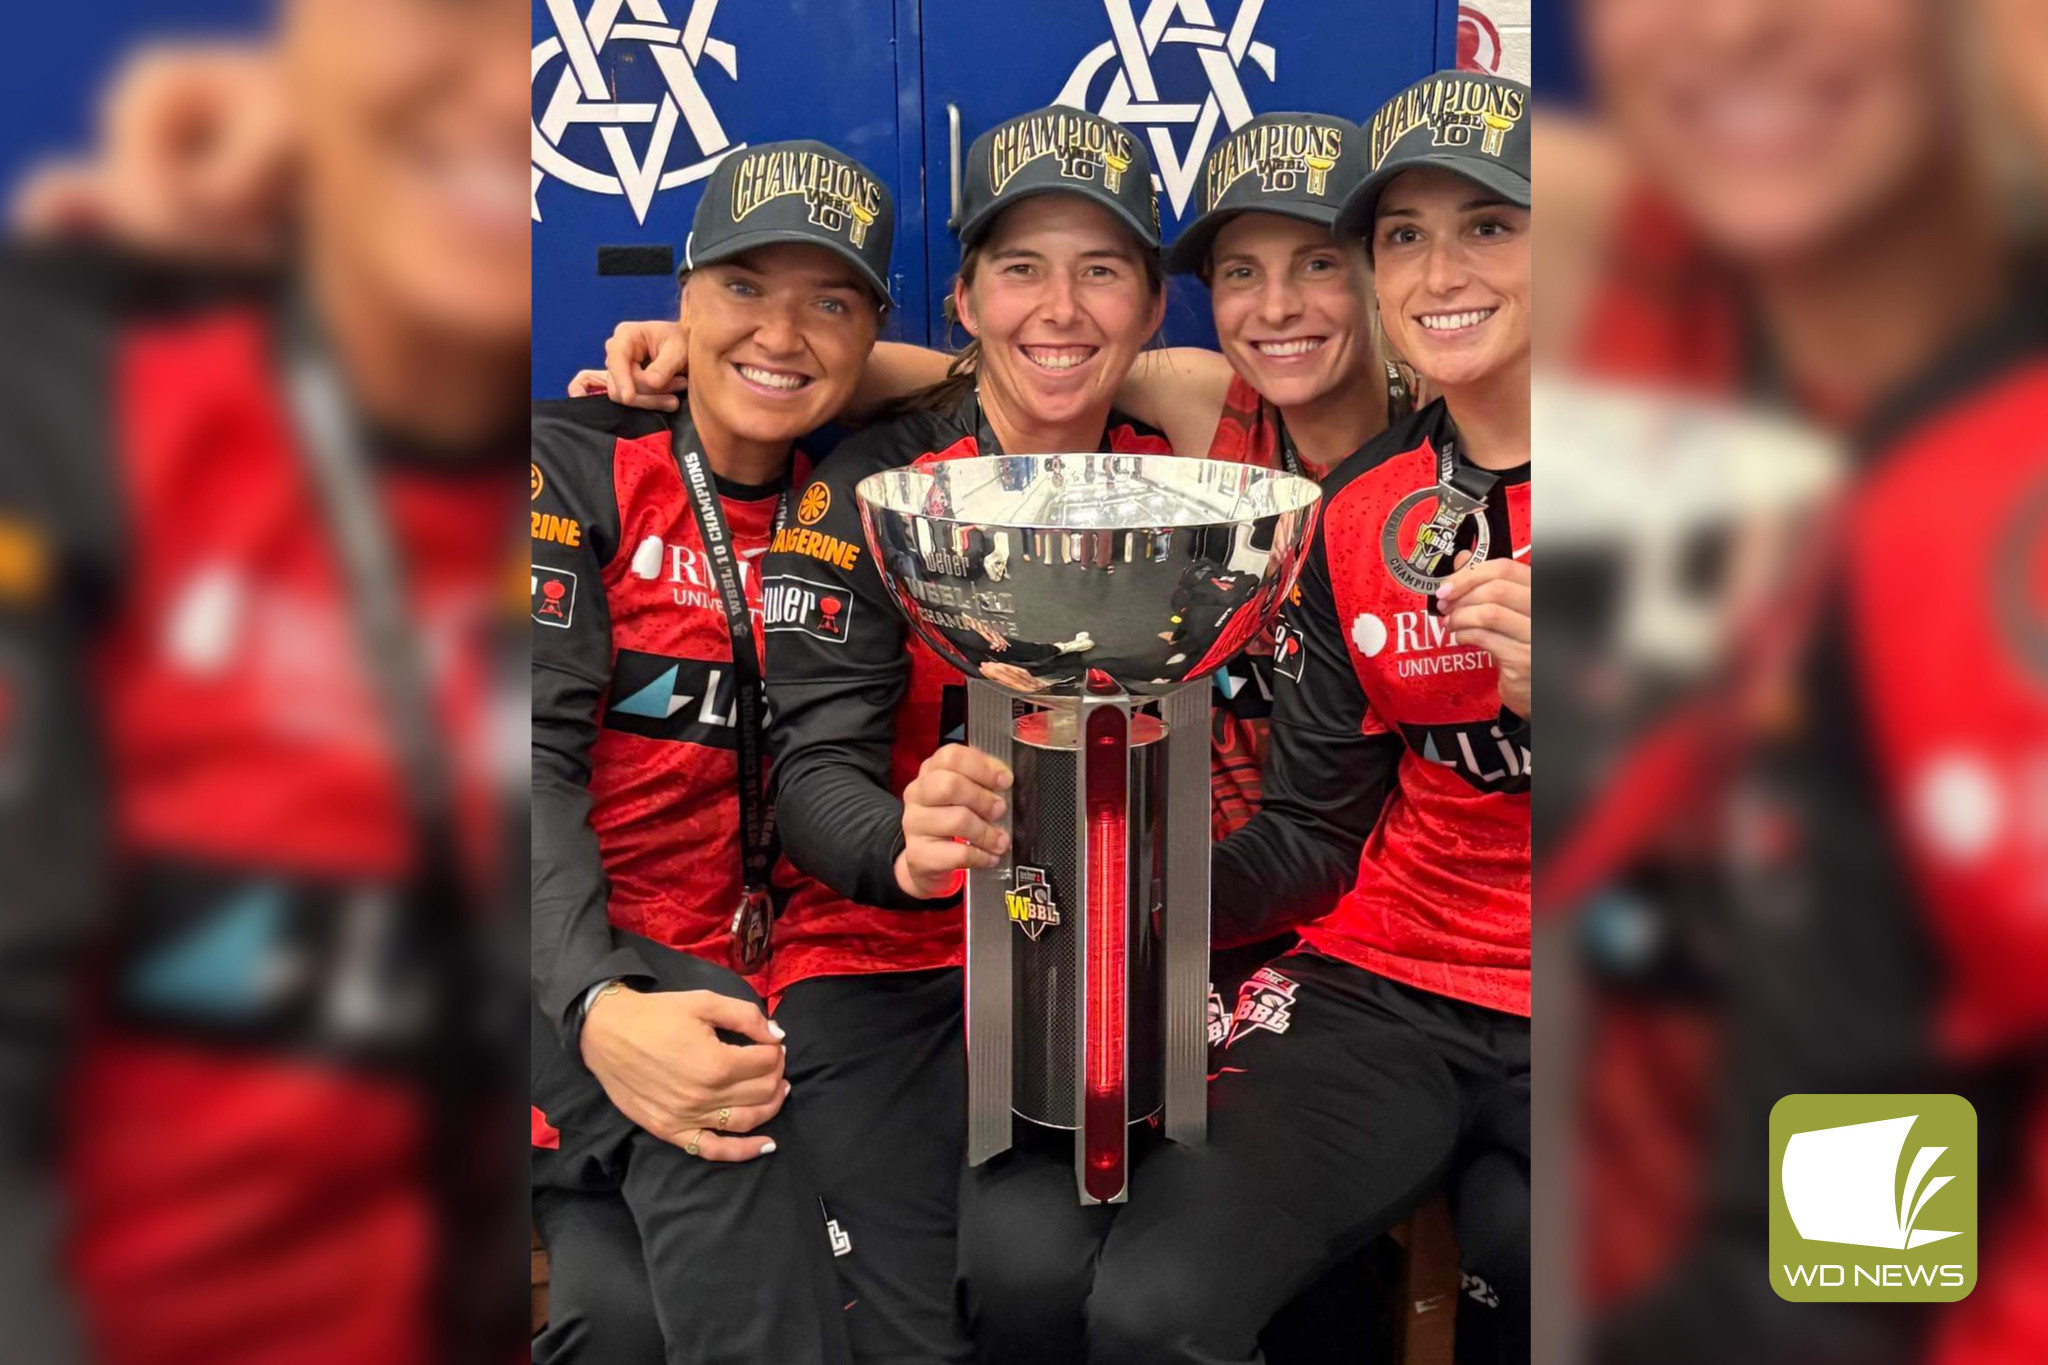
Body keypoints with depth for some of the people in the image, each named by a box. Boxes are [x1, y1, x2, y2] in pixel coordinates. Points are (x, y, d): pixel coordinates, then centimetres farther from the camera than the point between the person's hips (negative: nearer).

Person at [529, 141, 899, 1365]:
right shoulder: (579, 469, -1)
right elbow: (532, 758, -13)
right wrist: (600, 1006, -28)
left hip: (735, 978, 2)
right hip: (573, 977, -2)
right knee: (722, 1137, -33)